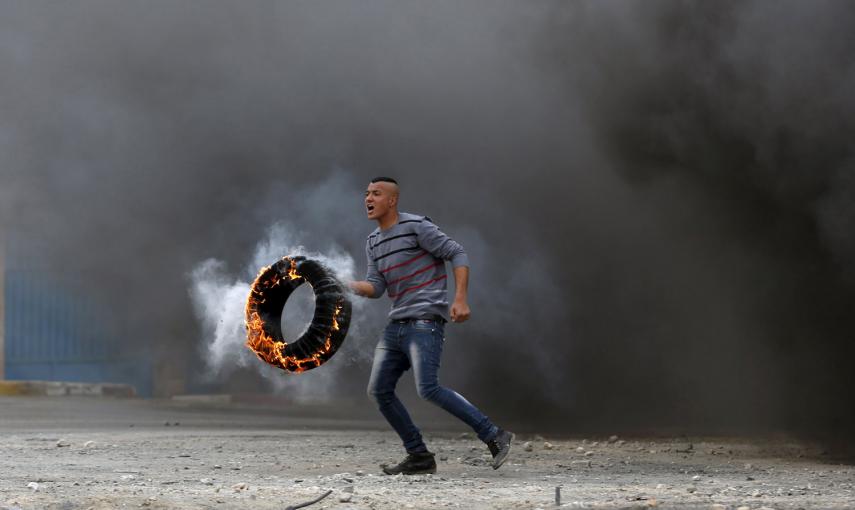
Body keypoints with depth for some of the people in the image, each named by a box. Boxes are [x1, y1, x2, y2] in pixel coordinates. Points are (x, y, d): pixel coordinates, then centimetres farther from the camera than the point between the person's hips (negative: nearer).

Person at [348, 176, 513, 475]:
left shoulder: (416, 227, -7)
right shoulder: (373, 243, 16)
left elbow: (458, 255, -9)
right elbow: (376, 287, 8)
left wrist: (460, 300, -18)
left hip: (425, 323, -9)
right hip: (397, 325, 9)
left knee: (428, 389, -22)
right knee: (379, 390, 2)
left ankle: (494, 437, -15)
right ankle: (419, 457, 9)